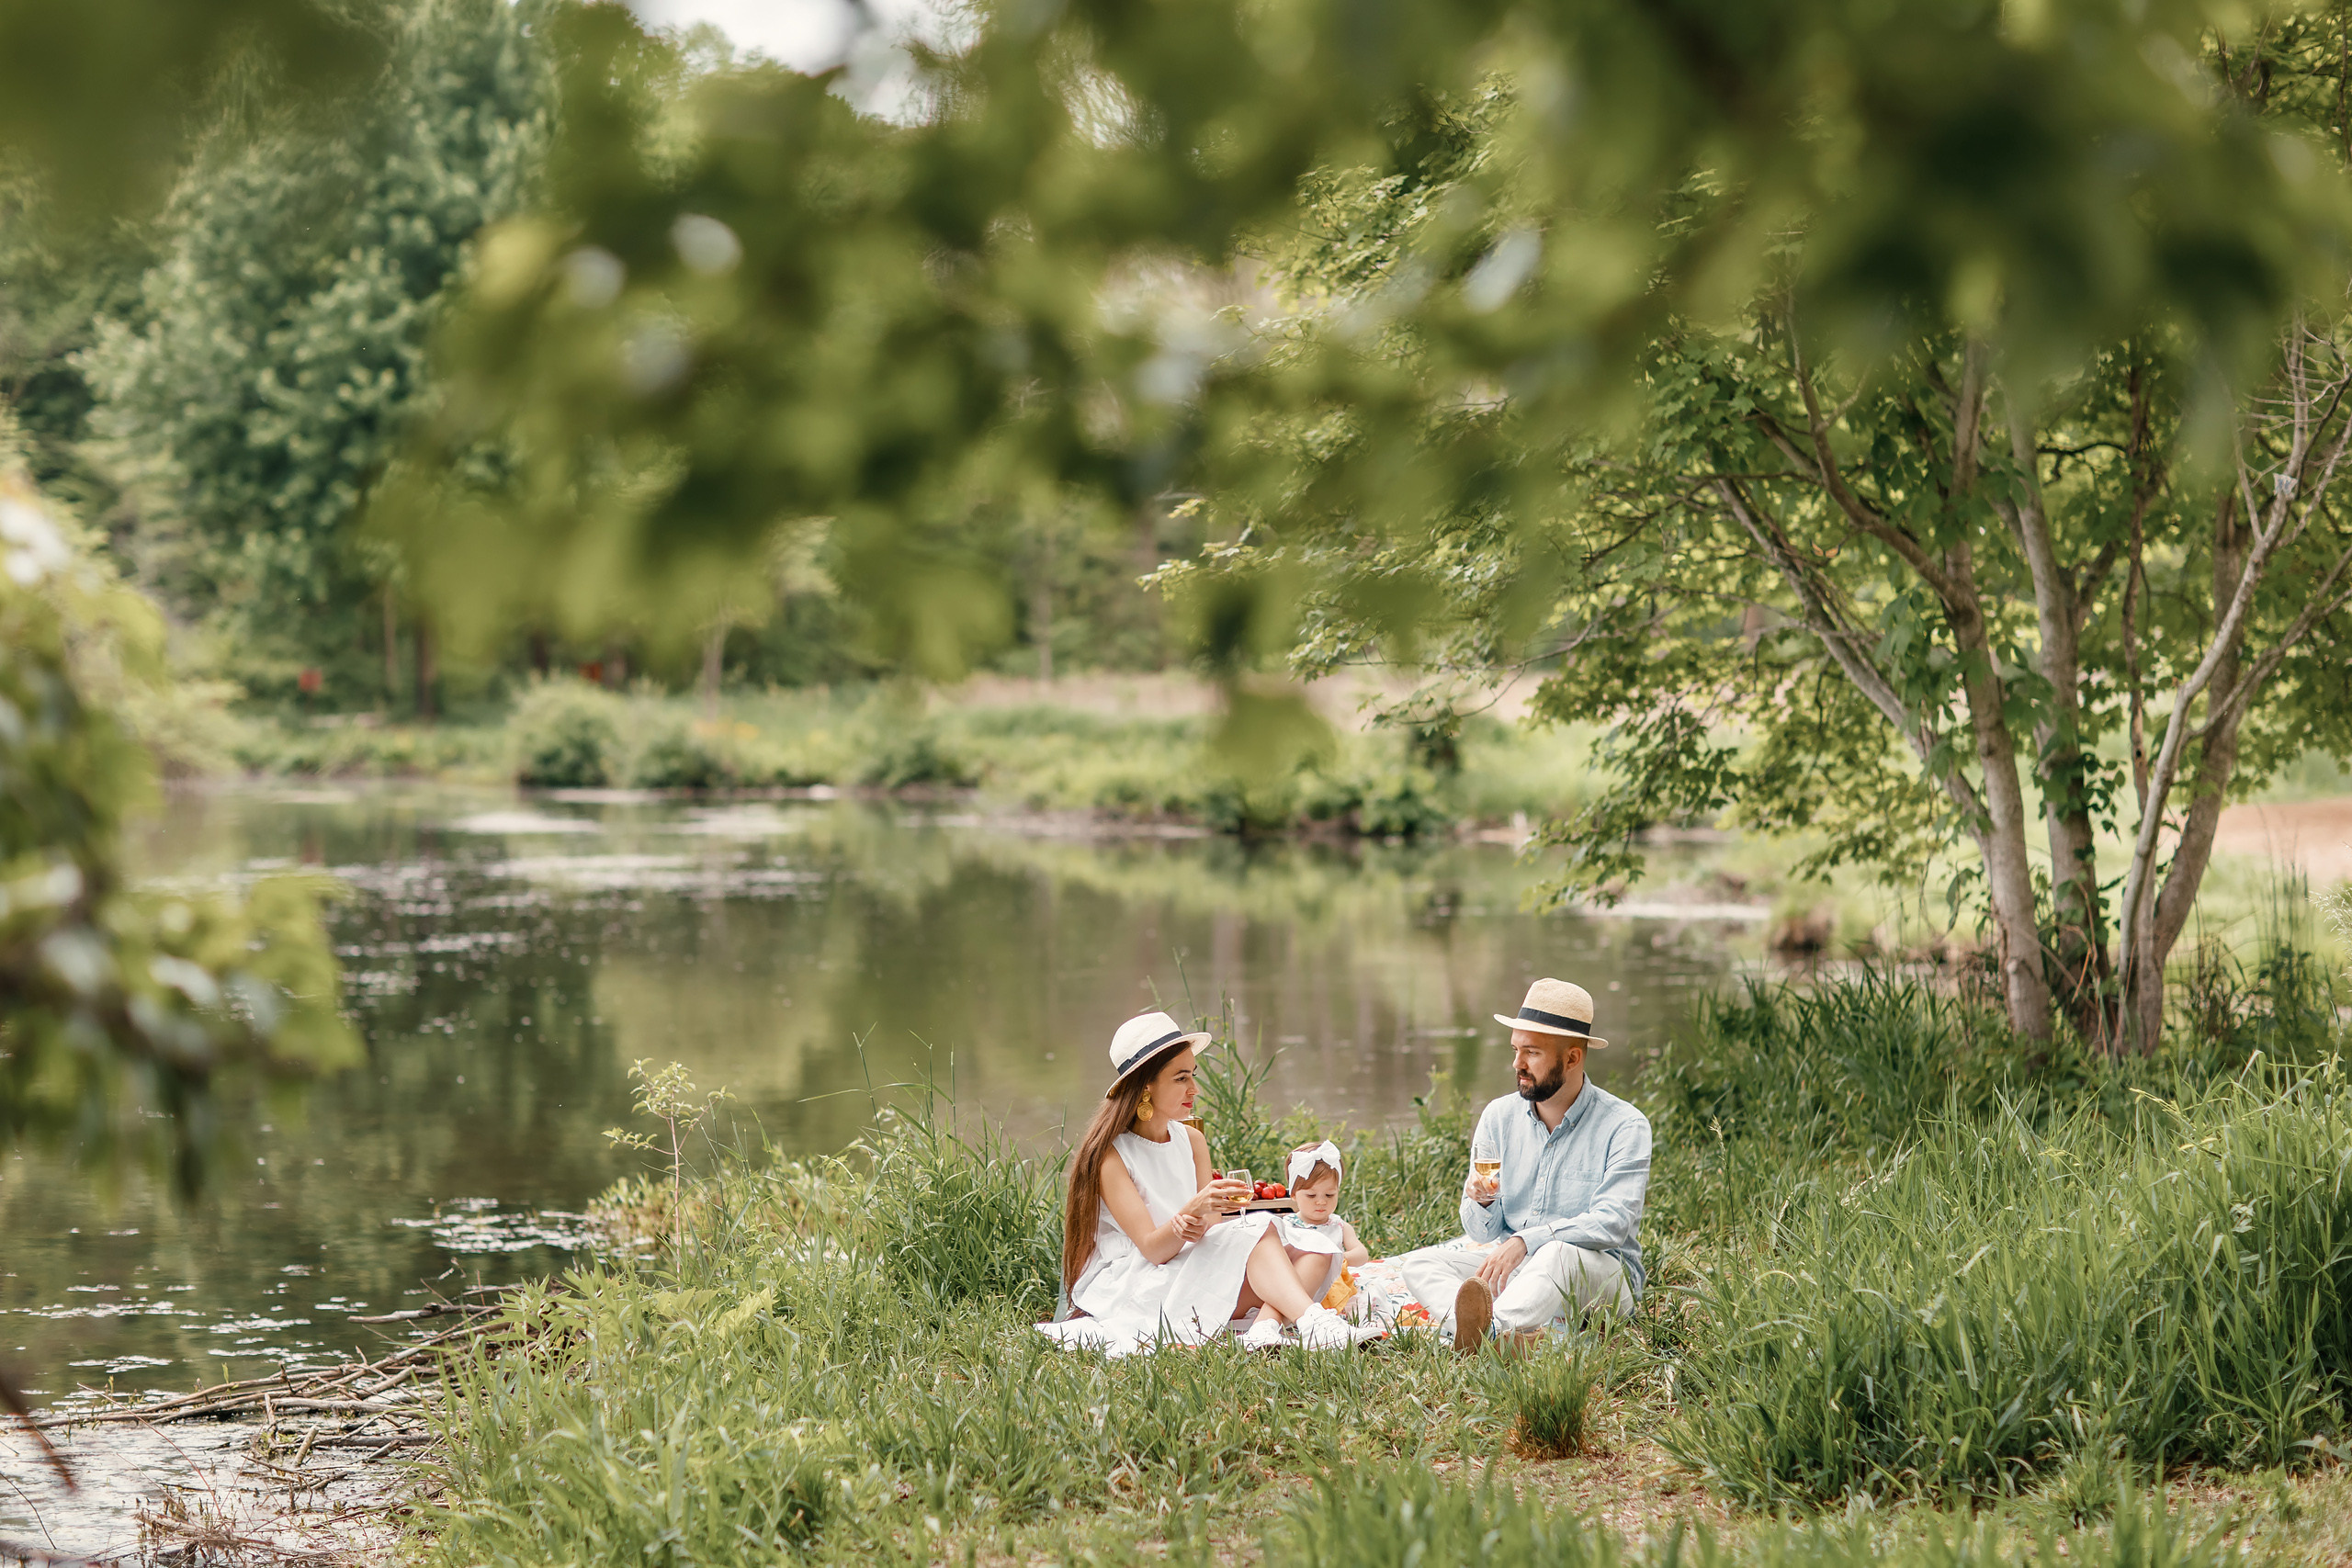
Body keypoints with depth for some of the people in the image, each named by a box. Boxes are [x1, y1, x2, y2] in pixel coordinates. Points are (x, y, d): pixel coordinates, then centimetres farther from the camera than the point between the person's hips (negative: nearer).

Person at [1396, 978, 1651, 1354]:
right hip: (1512, 1267, 5)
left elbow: (1612, 1222, -19)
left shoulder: (1623, 1126, -6)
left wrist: (1525, 1241, -31)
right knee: (1418, 1264, -19)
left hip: (1602, 1274, -5)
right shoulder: (1499, 1117, 7)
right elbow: (1483, 1234, 6)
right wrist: (1482, 1202, -18)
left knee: (1558, 1253, -38)